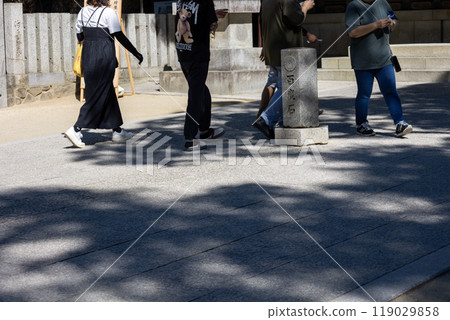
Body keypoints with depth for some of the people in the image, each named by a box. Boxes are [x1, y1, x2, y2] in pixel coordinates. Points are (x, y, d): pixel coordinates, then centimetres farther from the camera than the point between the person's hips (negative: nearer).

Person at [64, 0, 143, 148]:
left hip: (87, 55, 7)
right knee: (98, 96, -2)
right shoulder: (108, 13, -11)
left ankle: (117, 130, 20)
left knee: (108, 93, 15)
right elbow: (120, 36, -12)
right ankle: (76, 129, -10)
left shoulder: (83, 12, 7)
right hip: (104, 56, -7)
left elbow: (79, 36, 12)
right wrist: (136, 53, -5)